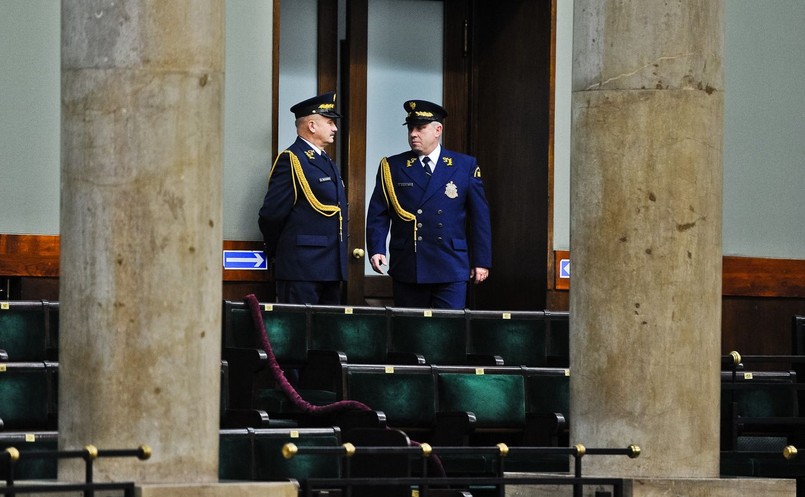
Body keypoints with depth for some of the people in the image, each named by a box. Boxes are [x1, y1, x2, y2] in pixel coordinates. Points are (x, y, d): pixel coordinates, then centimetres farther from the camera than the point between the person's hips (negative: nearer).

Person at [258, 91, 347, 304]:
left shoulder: (327, 163, 20)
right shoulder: (291, 160, -9)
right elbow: (271, 214, -12)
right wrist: (276, 253, 0)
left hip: (331, 270, 9)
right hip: (302, 268, -9)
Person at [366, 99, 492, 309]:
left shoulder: (465, 166, 6)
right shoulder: (392, 167, 9)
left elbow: (480, 217, 7)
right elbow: (378, 215, 6)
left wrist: (481, 261, 3)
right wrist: (376, 250, -9)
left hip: (451, 268, -1)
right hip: (406, 268, 1)